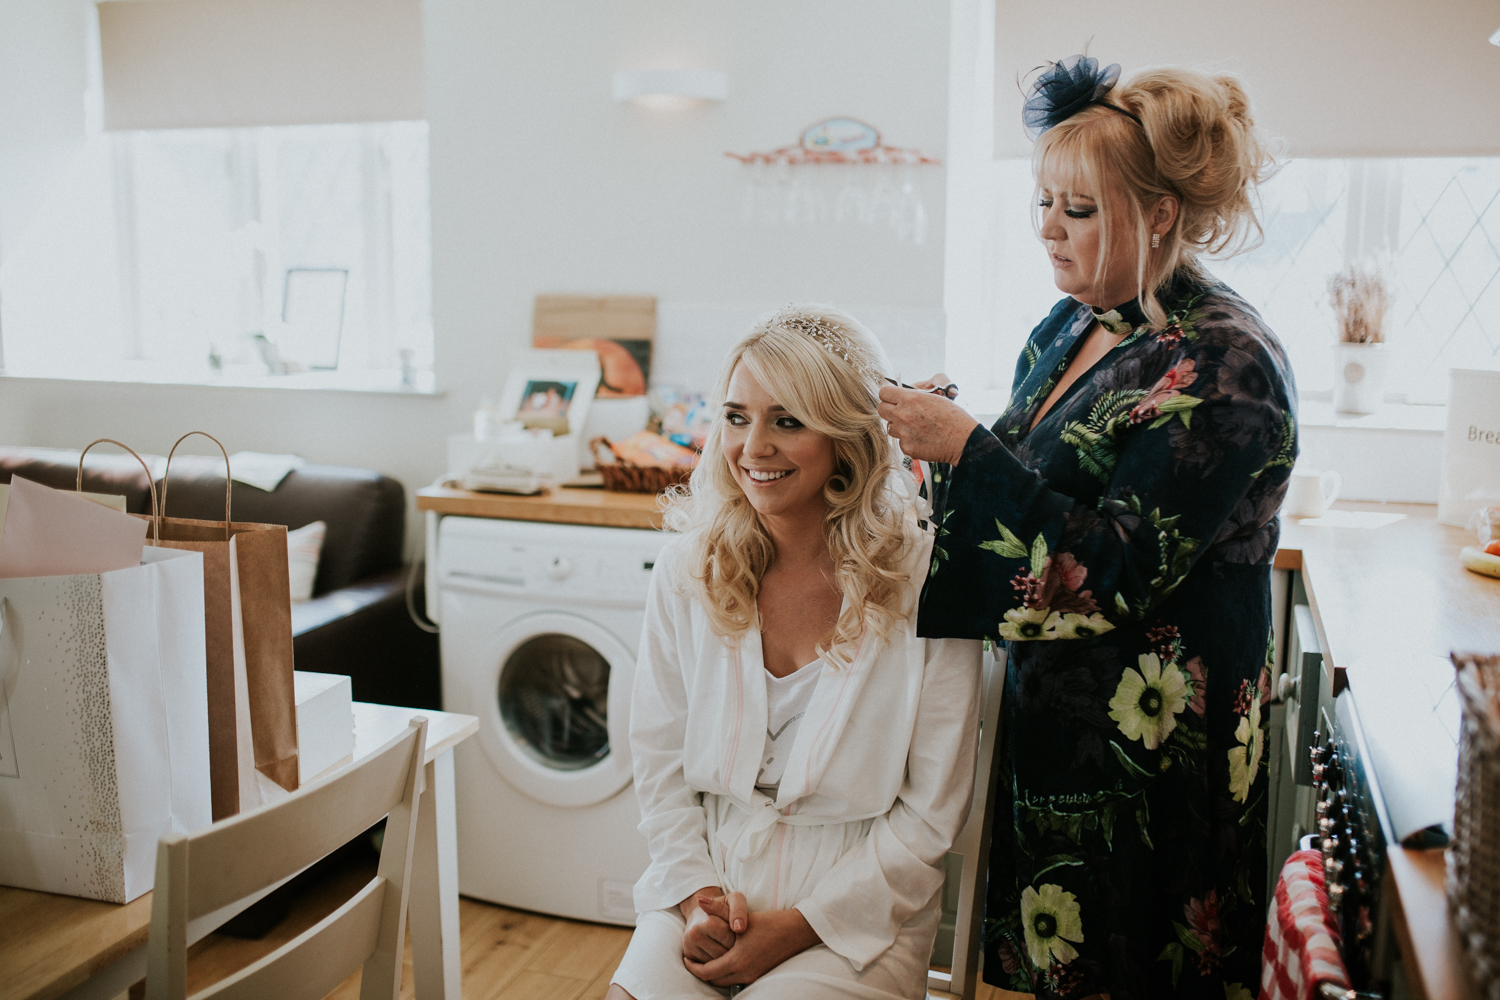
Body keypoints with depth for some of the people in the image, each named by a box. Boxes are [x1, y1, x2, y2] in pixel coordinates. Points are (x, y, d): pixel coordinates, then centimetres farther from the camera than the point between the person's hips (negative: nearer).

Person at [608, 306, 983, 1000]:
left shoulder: (923, 584, -12)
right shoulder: (688, 570, -1)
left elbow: (930, 814, -8)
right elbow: (659, 761, 6)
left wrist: (799, 926, -12)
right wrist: (696, 892, -7)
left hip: (856, 911, -2)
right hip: (709, 880, 3)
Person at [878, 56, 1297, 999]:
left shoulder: (1223, 364, -17)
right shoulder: (1069, 329, 7)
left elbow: (1115, 573, -23)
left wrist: (968, 450, -23)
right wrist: (943, 431, -1)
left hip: (1144, 756, -7)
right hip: (1039, 711, 7)